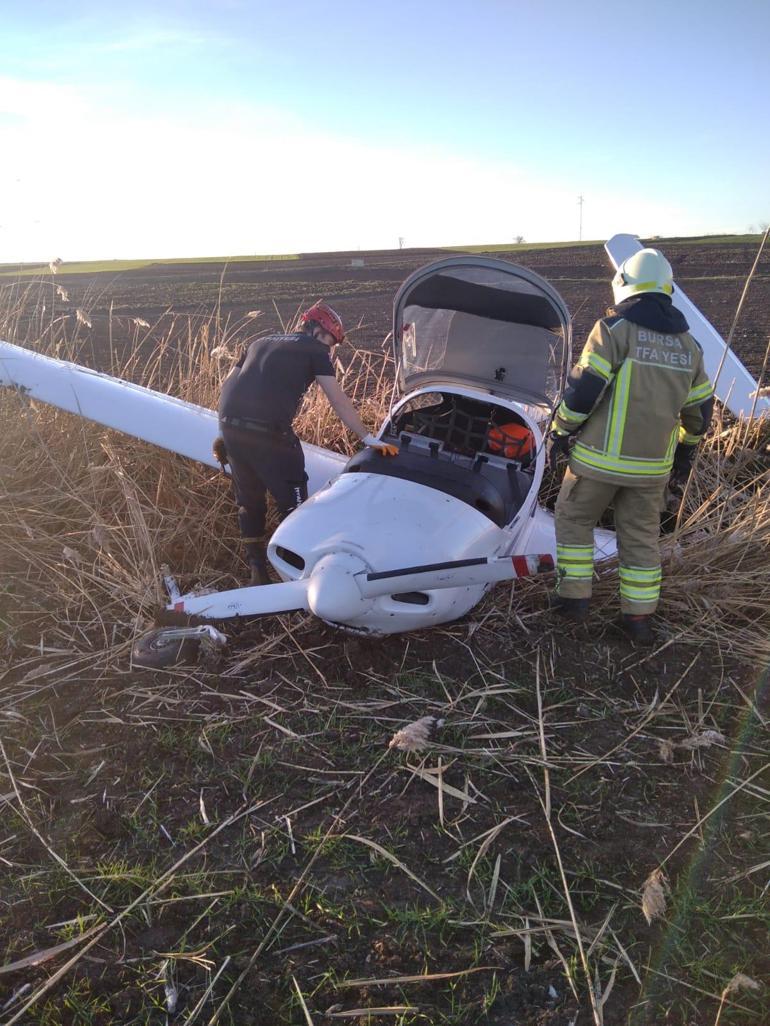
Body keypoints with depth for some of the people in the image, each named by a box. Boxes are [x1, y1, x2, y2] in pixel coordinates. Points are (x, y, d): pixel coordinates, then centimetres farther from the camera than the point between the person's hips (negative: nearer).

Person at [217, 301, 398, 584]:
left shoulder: (261, 343, 27)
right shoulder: (314, 350, 10)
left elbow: (228, 385, 23)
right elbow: (338, 400, 4)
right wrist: (369, 439, 7)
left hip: (230, 425, 7)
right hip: (268, 432, -6)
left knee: (249, 502, 19)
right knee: (292, 505, 6)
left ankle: (258, 574, 26)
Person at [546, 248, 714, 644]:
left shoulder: (614, 328, -9)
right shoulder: (688, 344, 10)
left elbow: (584, 387, -15)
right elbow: (699, 408, 15)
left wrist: (559, 431, -4)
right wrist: (685, 453, 26)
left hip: (600, 457, -5)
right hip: (654, 463, 5)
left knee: (573, 519, 14)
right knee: (641, 536, 15)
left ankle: (574, 596, 16)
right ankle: (639, 618, 19)